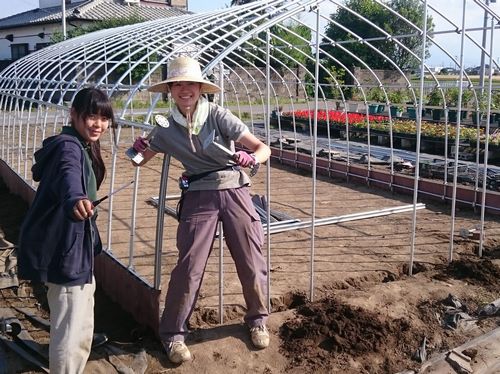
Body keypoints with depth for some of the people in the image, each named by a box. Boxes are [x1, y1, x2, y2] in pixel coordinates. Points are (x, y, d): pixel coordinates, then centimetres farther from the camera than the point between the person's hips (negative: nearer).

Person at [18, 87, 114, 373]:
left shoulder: (83, 146, 10)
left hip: (73, 247, 11)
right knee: (71, 330, -4)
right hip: (65, 250, -11)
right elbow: (69, 175, -45)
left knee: (81, 326, 25)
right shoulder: (69, 147, -21)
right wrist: (75, 199, -67)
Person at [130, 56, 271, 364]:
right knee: (189, 267, -5)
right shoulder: (167, 128, 3)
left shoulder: (217, 115, -7)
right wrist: (140, 149, -8)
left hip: (235, 191, -1)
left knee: (252, 263, 3)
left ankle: (257, 319, 30)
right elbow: (141, 160, 16)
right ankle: (173, 333, 15)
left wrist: (252, 159, -32)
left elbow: (263, 148, -9)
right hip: (198, 197, 1)